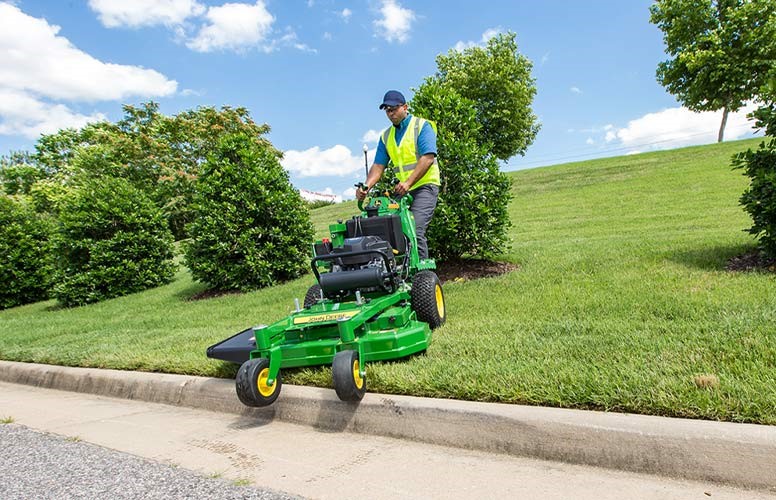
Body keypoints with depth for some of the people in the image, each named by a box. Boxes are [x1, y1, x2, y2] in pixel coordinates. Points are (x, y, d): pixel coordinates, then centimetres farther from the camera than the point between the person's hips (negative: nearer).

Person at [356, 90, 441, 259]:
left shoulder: (422, 126, -2)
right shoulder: (386, 136, 16)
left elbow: (428, 158, -15)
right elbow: (378, 165, 9)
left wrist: (408, 182, -26)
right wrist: (366, 186, -10)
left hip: (425, 186, -6)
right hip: (402, 190, 6)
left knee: (415, 230, -20)